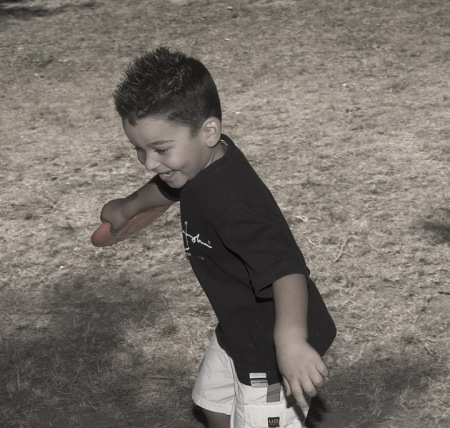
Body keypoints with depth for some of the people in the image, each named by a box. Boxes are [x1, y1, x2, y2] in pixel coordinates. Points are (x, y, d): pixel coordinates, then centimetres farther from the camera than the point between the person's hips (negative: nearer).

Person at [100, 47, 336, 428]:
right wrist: (127, 207, 39)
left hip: (274, 350, -10)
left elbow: (286, 268, -50)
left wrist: (291, 339, -67)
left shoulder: (233, 200, -37)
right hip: (237, 333, 10)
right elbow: (168, 187, 19)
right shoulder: (202, 162, -6)